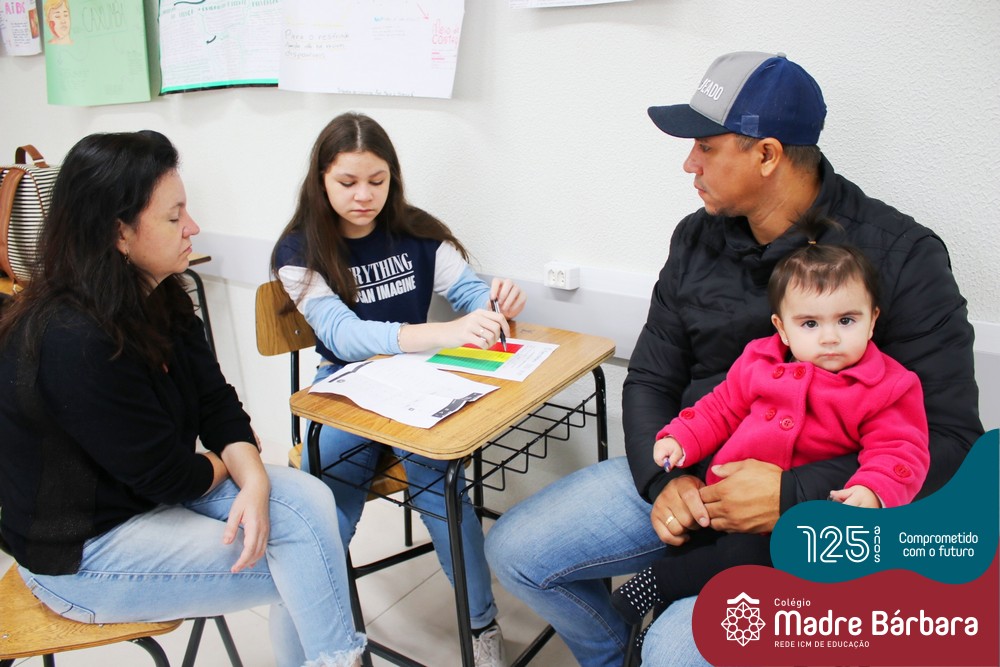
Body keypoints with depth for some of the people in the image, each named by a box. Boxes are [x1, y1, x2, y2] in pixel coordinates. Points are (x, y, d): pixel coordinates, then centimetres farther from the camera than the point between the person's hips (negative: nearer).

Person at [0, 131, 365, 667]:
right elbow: (169, 477, -24)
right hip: (81, 552, -7)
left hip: (153, 486, 8)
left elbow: (216, 400, -1)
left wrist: (254, 482, -18)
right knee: (301, 568, -11)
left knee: (307, 502, -13)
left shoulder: (158, 297, -3)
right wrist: (231, 464, -3)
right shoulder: (74, 343, -30)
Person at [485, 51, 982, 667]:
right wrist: (664, 477, -11)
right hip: (688, 476, 6)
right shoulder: (697, 239, 4)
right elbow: (650, 379, 8)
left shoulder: (901, 256, -11)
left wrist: (794, 495, -22)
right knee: (514, 549, 0)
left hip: (812, 513, -5)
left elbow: (951, 434, -13)